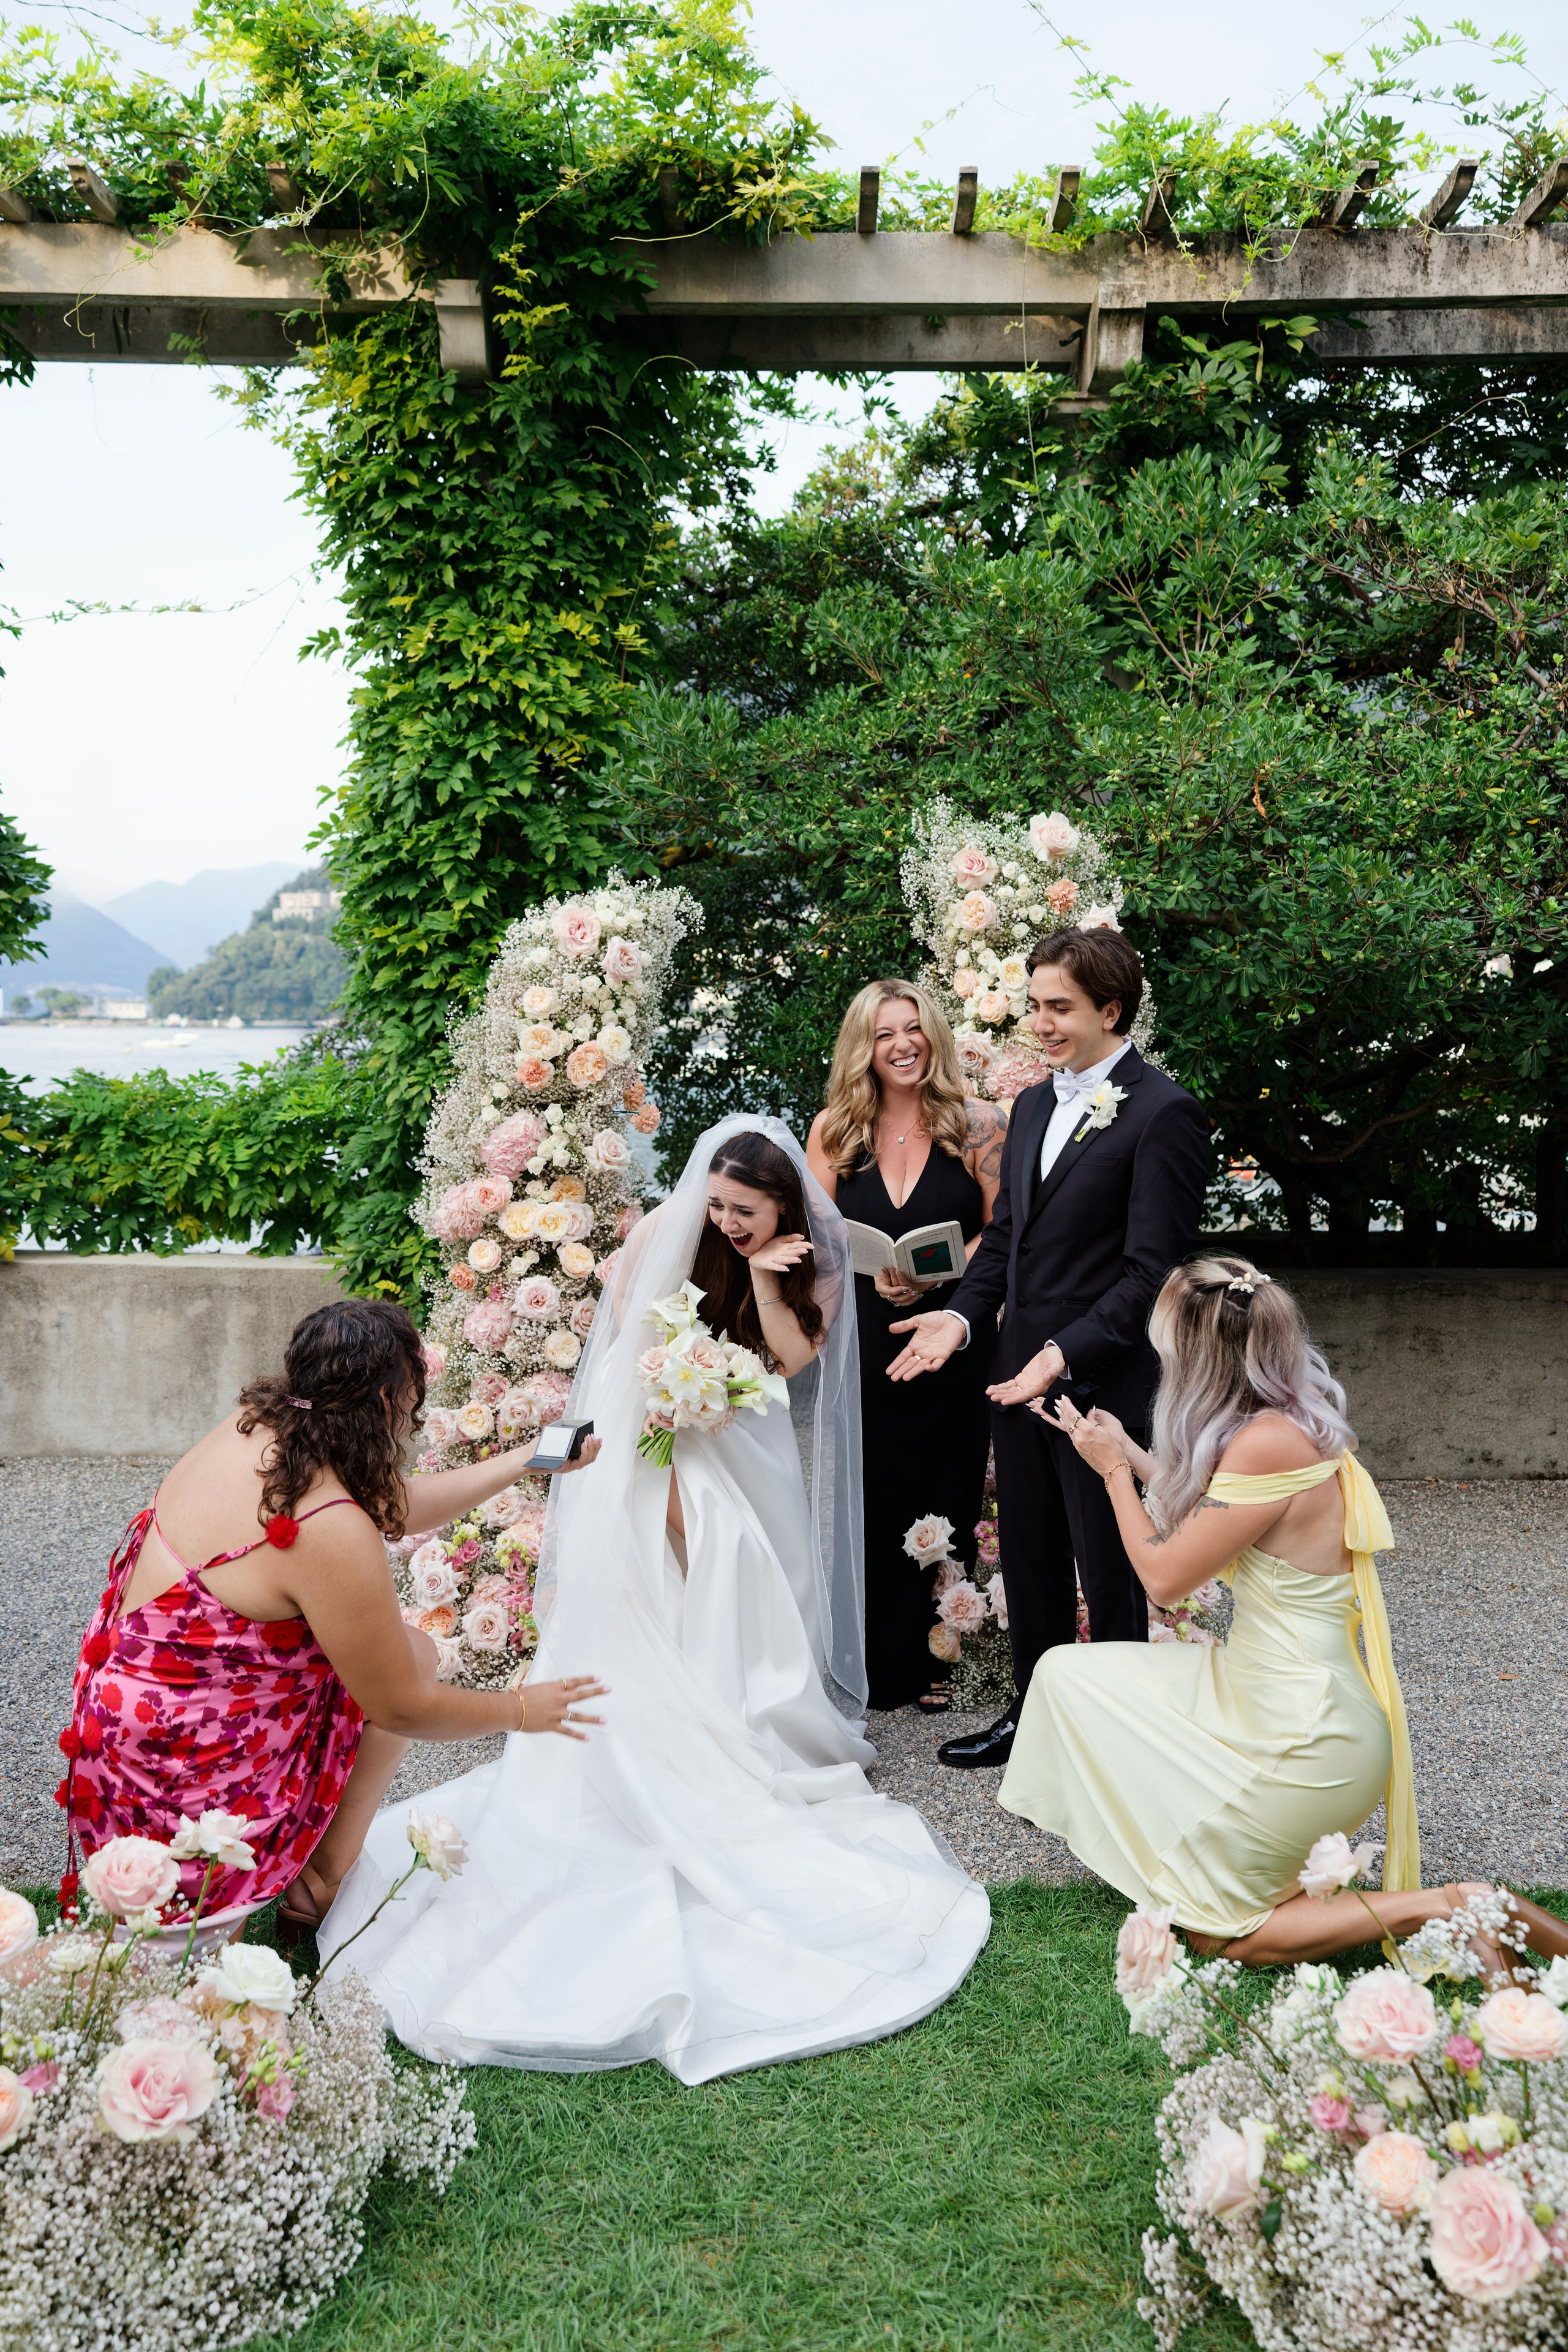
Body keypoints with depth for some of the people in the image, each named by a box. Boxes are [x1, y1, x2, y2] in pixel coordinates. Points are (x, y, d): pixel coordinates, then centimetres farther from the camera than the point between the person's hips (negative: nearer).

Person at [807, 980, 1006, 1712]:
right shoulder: (834, 1129, 5)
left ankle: (927, 1659, 22)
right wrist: (874, 1269, -13)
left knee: (942, 1499, 6)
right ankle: (865, 1660, 19)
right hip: (861, 1342, 1)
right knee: (865, 1498, 4)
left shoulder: (978, 1124, -1)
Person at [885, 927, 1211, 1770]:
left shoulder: (1162, 1113, -14)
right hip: (1020, 1373, 8)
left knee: (1110, 1573, 8)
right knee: (1029, 1561, 19)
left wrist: (1067, 1353, -26)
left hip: (1105, 1384, -7)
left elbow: (1152, 1270, -18)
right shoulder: (1033, 1105, 12)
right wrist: (961, 1314, -1)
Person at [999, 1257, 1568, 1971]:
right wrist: (1128, 1453, 19)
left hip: (1304, 1737, -10)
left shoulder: (1269, 1444, -26)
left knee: (1216, 1932, 8)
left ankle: (1445, 1907, 4)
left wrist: (1114, 1471, -1)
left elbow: (1163, 1576, -16)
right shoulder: (1290, 1424, 2)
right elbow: (1197, 1526, 16)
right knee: (1069, 1674, 12)